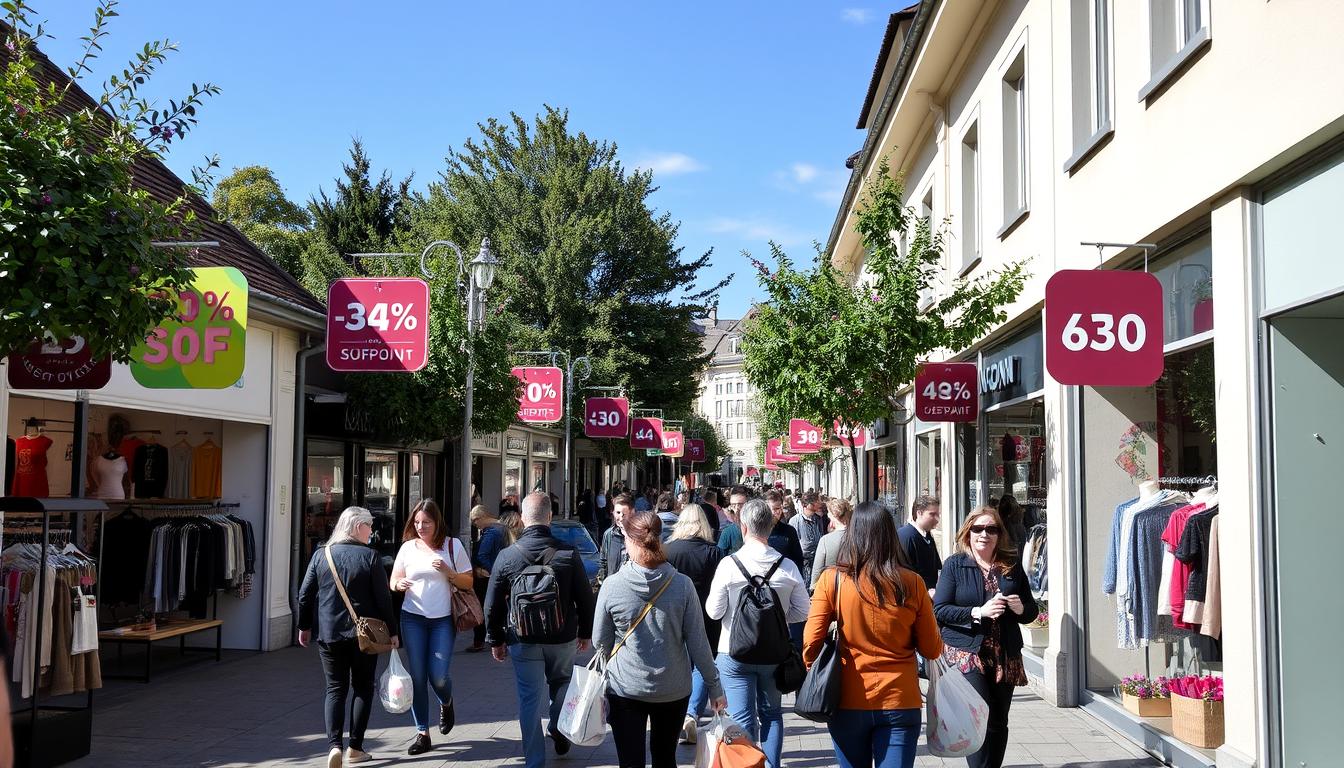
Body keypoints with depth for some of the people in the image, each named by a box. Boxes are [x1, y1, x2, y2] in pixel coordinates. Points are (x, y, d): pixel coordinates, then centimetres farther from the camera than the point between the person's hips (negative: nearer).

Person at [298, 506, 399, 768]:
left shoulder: (321, 554, 1)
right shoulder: (369, 556, -8)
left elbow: (305, 594, 4)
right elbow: (383, 598, -7)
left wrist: (304, 626, 16)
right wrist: (392, 631, 2)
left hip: (329, 635, 2)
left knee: (335, 690, 8)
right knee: (363, 688, 12)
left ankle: (335, 745, -8)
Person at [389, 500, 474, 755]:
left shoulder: (452, 545, 0)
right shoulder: (408, 547, 5)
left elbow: (468, 583, 2)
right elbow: (394, 581, 9)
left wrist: (448, 571, -16)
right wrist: (399, 584, -14)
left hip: (443, 619, -2)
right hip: (413, 618, 2)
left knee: (438, 675, -7)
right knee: (417, 676, 1)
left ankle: (446, 704, 29)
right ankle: (422, 733, 12)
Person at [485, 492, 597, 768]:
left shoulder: (507, 556, -9)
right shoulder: (568, 554, -9)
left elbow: (493, 605, -3)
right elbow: (585, 598, -1)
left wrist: (495, 640, 10)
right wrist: (585, 632, 13)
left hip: (523, 641, -1)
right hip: (562, 639, 1)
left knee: (530, 699, 6)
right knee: (561, 683, 26)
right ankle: (559, 733, 35)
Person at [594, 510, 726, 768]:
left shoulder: (612, 585, -14)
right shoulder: (682, 585, -11)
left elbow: (600, 641, -2)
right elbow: (698, 642, -7)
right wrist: (714, 685, 4)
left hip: (625, 689, -2)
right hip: (673, 689, 2)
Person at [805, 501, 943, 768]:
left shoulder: (831, 579, -9)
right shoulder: (911, 583, -7)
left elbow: (811, 645, -6)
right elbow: (932, 650, 1)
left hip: (847, 701, 1)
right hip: (899, 701, 0)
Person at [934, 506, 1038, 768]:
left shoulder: (1012, 567, 10)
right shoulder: (955, 565, 0)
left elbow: (1032, 611, 17)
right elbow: (939, 610, -7)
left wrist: (1021, 608, -6)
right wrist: (978, 612, -18)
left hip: (1005, 657, 4)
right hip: (967, 655, -4)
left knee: (999, 723, 8)